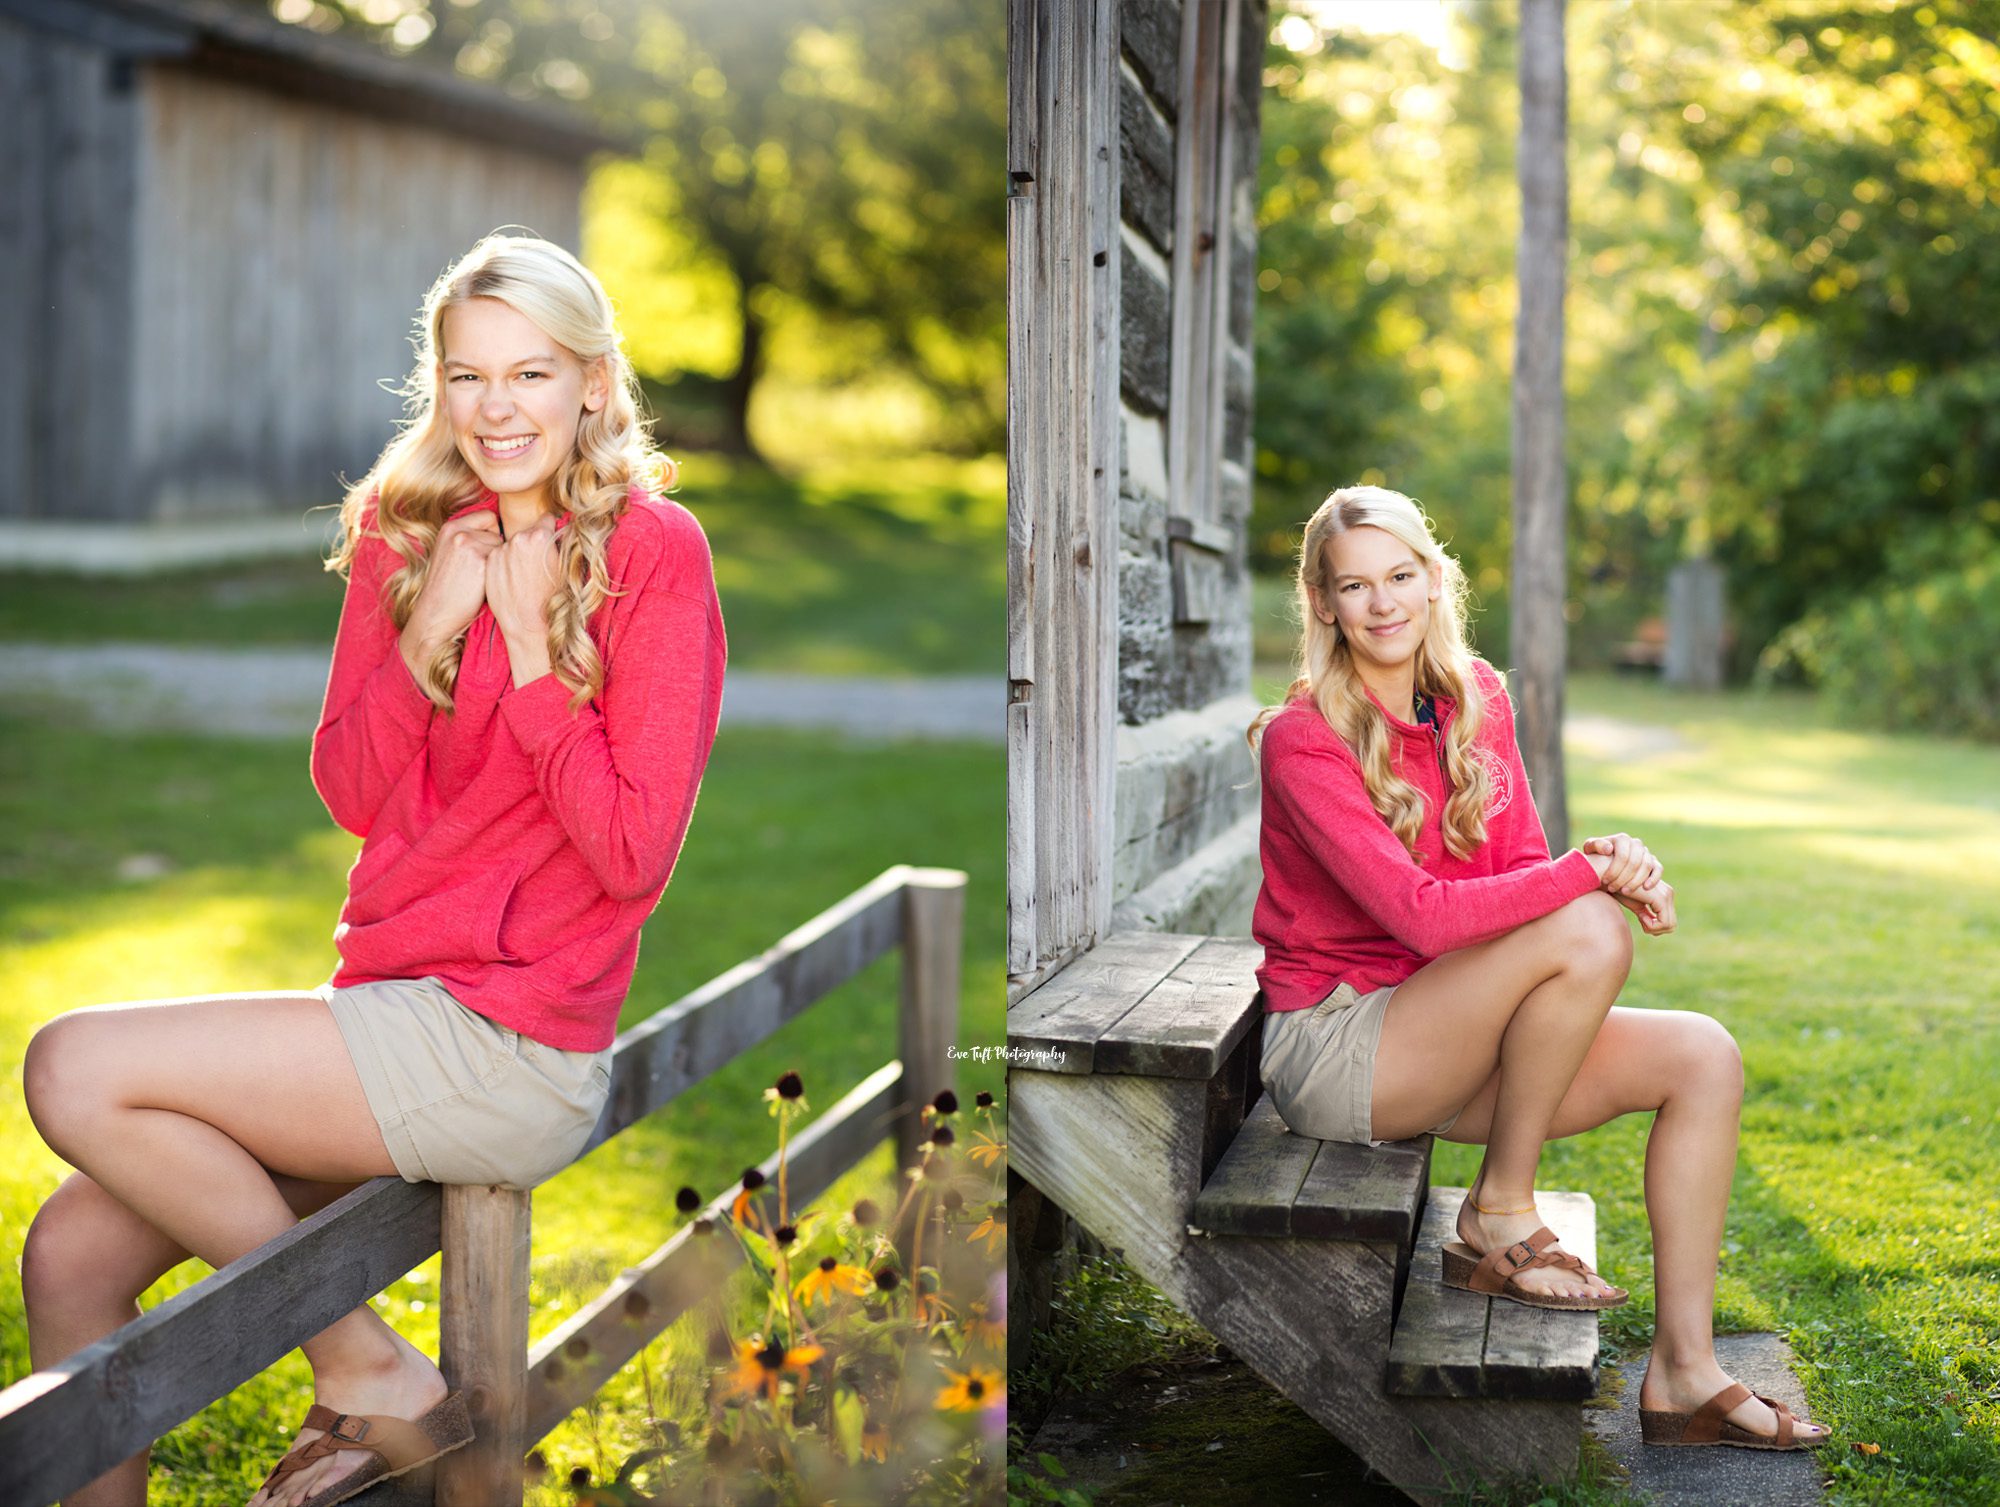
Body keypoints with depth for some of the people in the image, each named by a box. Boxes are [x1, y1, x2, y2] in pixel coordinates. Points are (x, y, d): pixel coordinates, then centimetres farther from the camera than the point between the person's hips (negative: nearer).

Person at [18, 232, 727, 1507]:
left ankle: (368, 1376, -2)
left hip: (512, 1047, -7)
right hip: (393, 1000, 7)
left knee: (75, 1068, -17)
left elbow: (634, 850, -13)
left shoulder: (654, 551, -8)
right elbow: (347, 794, 8)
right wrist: (430, 634, -7)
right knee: (70, 1258, -2)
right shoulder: (405, 531, 10)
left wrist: (530, 649, -15)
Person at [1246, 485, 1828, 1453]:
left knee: (1703, 1056, -8)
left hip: (1444, 1045, 7)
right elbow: (1423, 914, -25)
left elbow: (1523, 871, 3)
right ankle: (1499, 1221, -11)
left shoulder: (1477, 699, 5)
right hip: (1332, 1049, -7)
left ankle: (1683, 1371, -5)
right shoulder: (1303, 739, -16)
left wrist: (1615, 866, -19)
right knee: (1588, 932, -27)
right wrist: (1595, 872, -24)